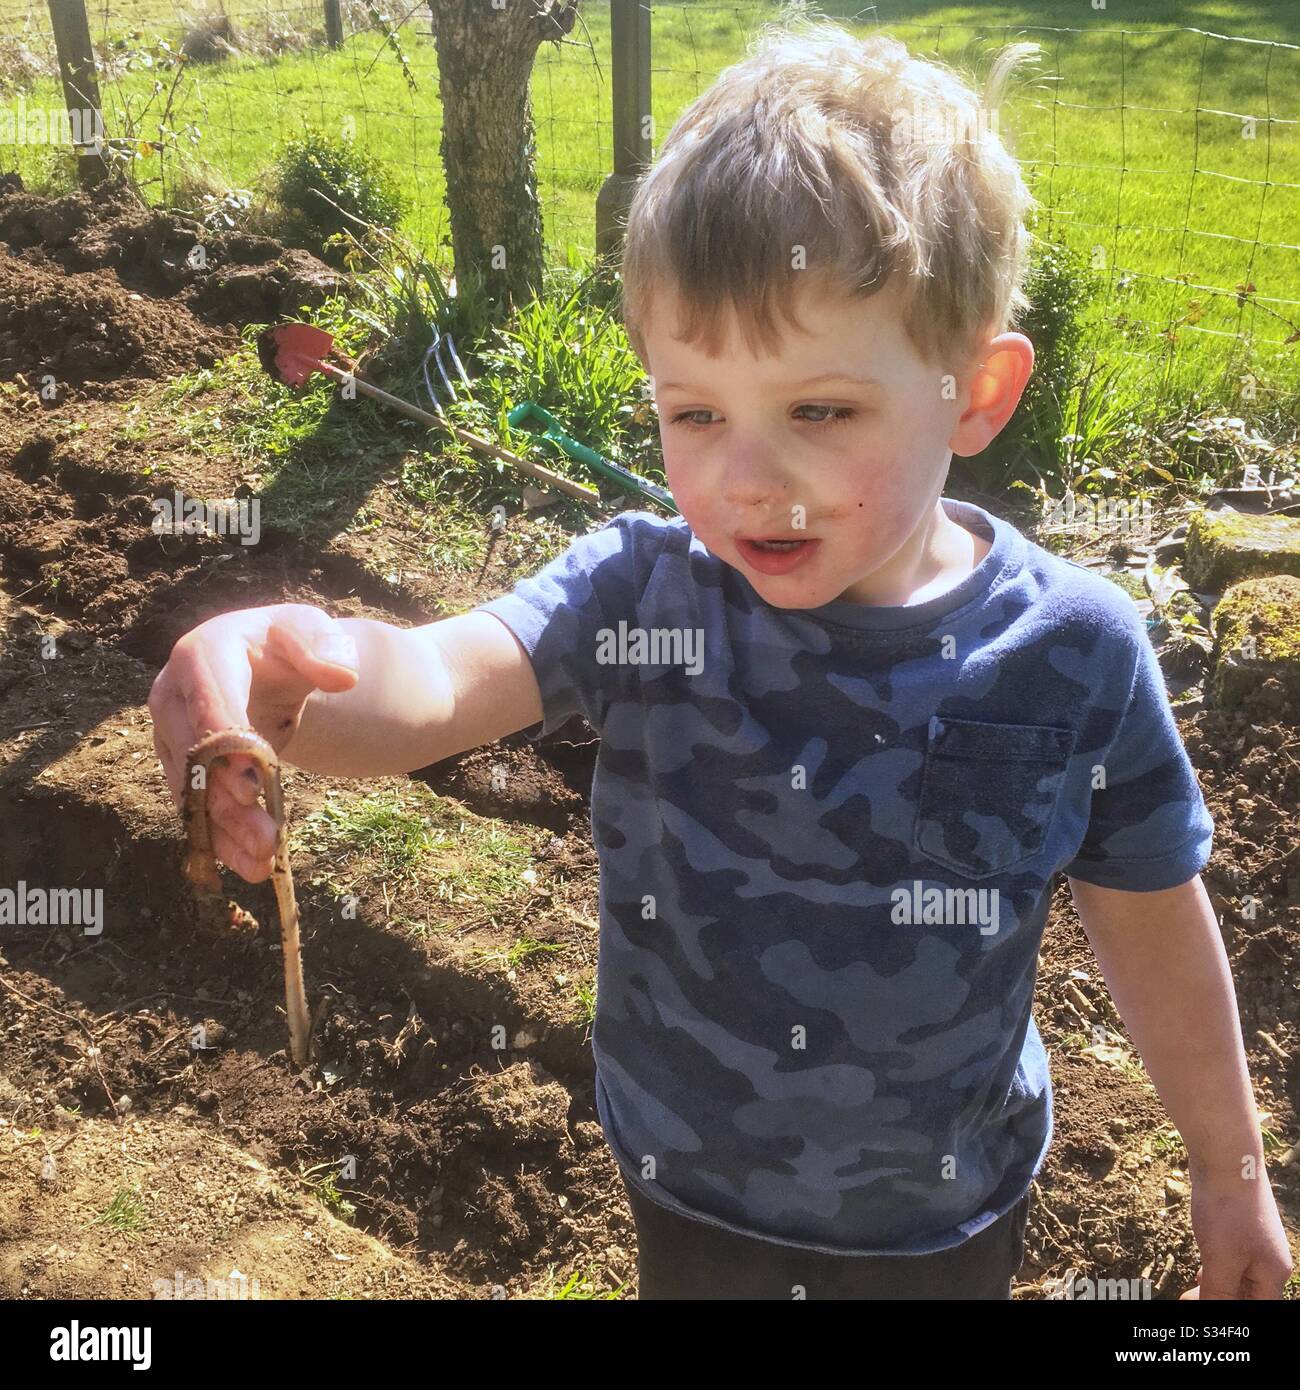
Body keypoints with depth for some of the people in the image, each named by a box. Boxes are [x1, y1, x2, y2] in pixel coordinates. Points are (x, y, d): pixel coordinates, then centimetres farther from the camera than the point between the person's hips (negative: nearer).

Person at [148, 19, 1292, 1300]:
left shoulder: (1074, 654, -21)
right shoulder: (641, 596, -21)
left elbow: (1151, 924, -8)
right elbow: (433, 685, -37)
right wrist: (286, 677, -60)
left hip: (946, 1217, 0)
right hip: (686, 1191, 1)